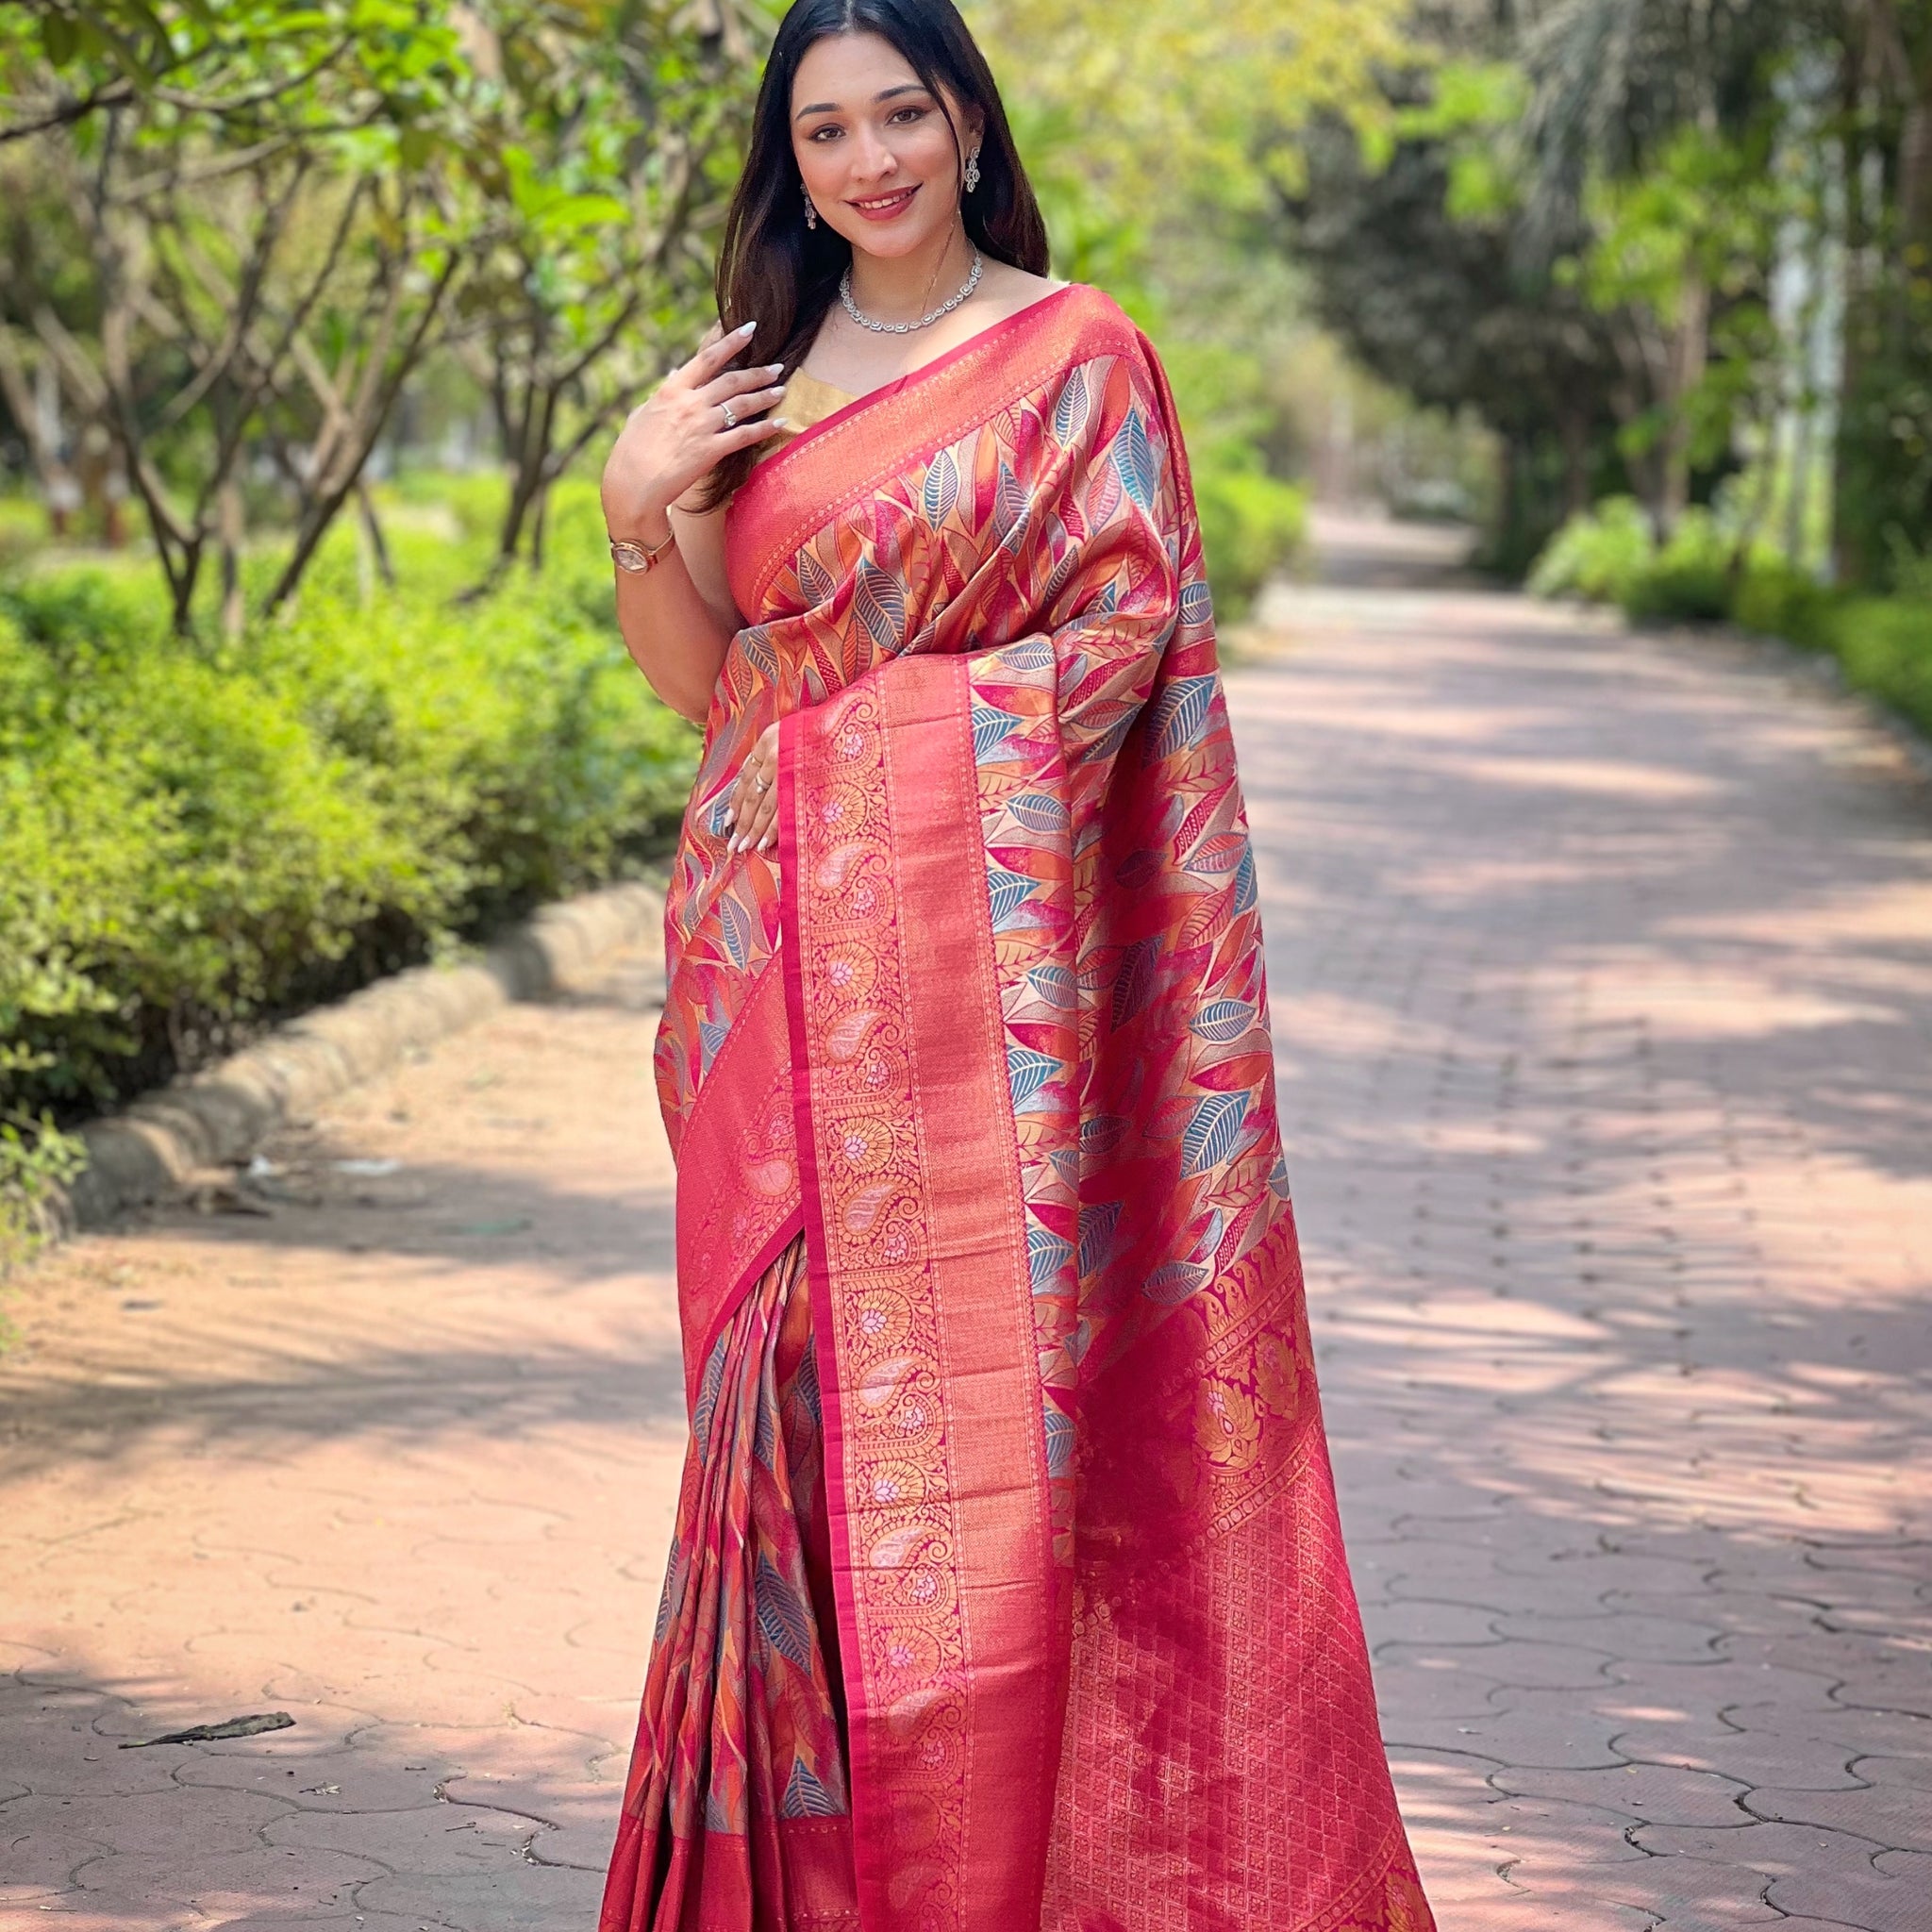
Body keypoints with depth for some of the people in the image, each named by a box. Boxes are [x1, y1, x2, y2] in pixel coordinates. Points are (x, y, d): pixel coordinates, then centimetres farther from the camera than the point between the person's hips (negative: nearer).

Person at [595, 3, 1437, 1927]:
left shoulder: (1074, 350, 2)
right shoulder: (754, 378, 15)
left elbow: (1130, 628, -2)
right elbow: (695, 679, 13)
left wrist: (918, 710, -10)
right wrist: (639, 506, -3)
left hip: (973, 931, -4)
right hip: (779, 941, 5)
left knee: (984, 1378, -7)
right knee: (801, 1372, 4)